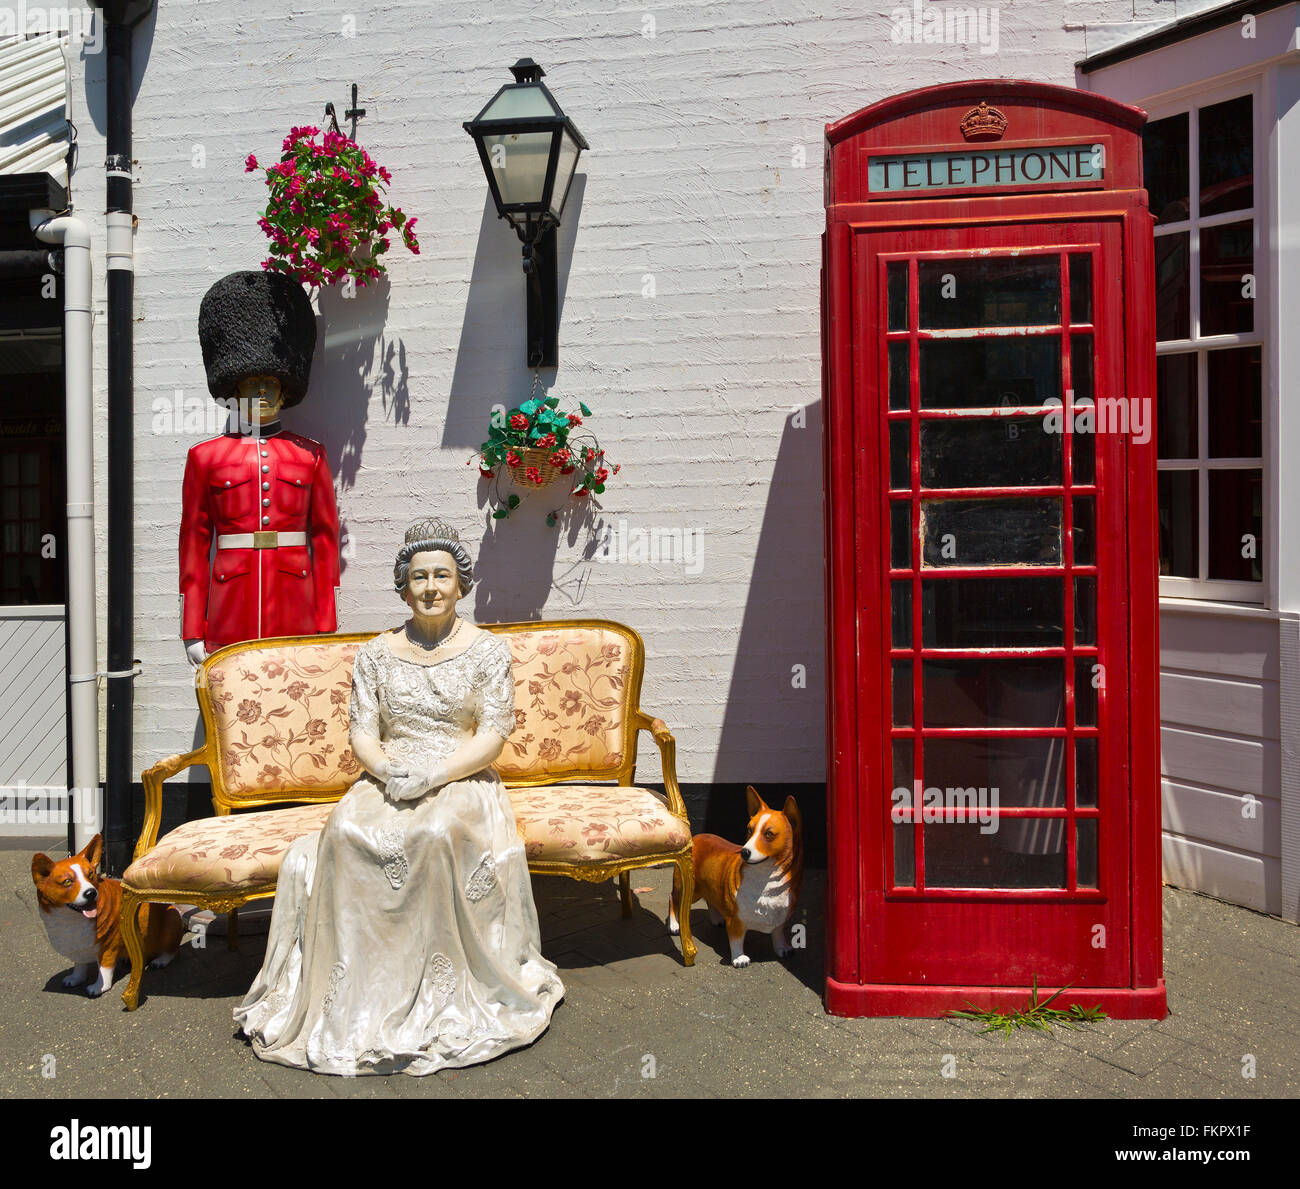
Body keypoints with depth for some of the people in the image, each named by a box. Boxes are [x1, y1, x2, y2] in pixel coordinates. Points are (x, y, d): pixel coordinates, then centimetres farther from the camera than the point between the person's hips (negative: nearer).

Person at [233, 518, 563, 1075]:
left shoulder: (488, 649, 4)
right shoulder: (376, 653, 13)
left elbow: (492, 736, -3)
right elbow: (362, 732, 8)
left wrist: (433, 776, -18)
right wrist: (388, 770, -15)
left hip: (463, 783, -2)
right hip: (387, 782, 3)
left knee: (436, 834, -36)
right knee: (344, 834, -30)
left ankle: (441, 994, -22)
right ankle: (358, 992, -21)